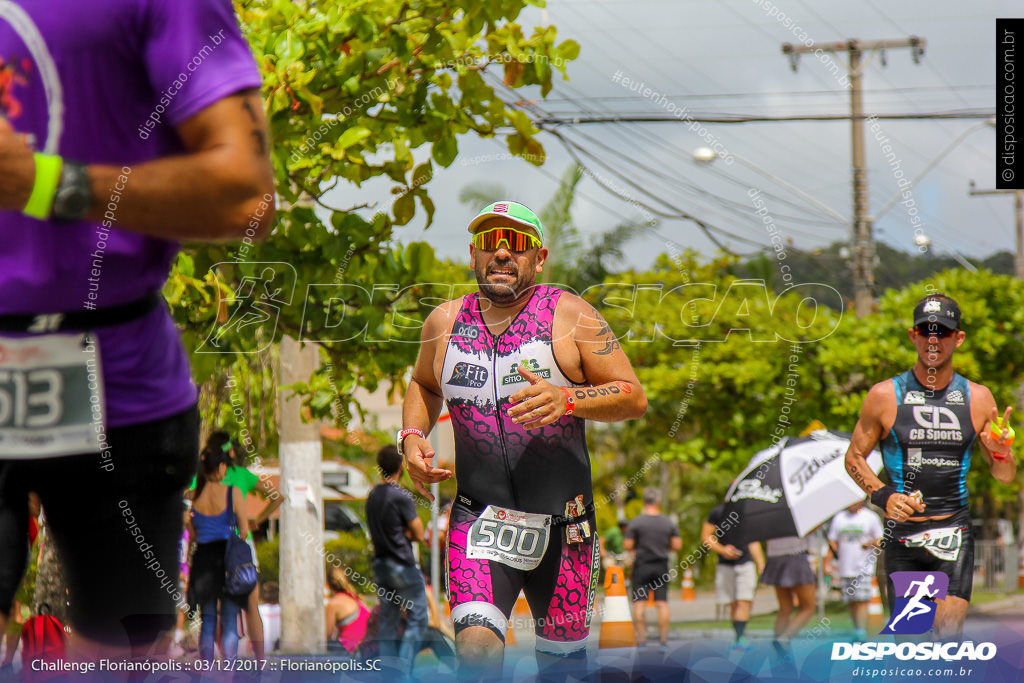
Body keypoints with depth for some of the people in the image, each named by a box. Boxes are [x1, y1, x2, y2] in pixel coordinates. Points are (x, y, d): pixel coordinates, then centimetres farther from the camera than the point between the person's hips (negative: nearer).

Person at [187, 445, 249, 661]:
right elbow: (244, 530, -2)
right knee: (229, 622, 0)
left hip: (203, 558, 3)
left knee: (207, 621, 12)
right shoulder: (232, 493, -7)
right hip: (227, 558, -3)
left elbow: (192, 535, 10)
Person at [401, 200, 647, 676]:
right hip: (479, 519, 1)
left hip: (562, 528, -1)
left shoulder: (570, 316, -4)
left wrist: (565, 400, -23)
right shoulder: (445, 322, 6)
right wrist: (412, 437, 6)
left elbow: (634, 399, -5)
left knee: (561, 661, 10)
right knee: (476, 646, -22)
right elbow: (423, 385, 26)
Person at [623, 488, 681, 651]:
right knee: (662, 603, 3)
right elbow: (677, 546, -1)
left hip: (642, 565, -2)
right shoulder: (669, 523, 1)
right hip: (661, 566, 2)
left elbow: (627, 545, -9)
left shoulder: (636, 523, -7)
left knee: (639, 603, 1)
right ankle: (664, 641, 1)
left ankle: (641, 639, -4)